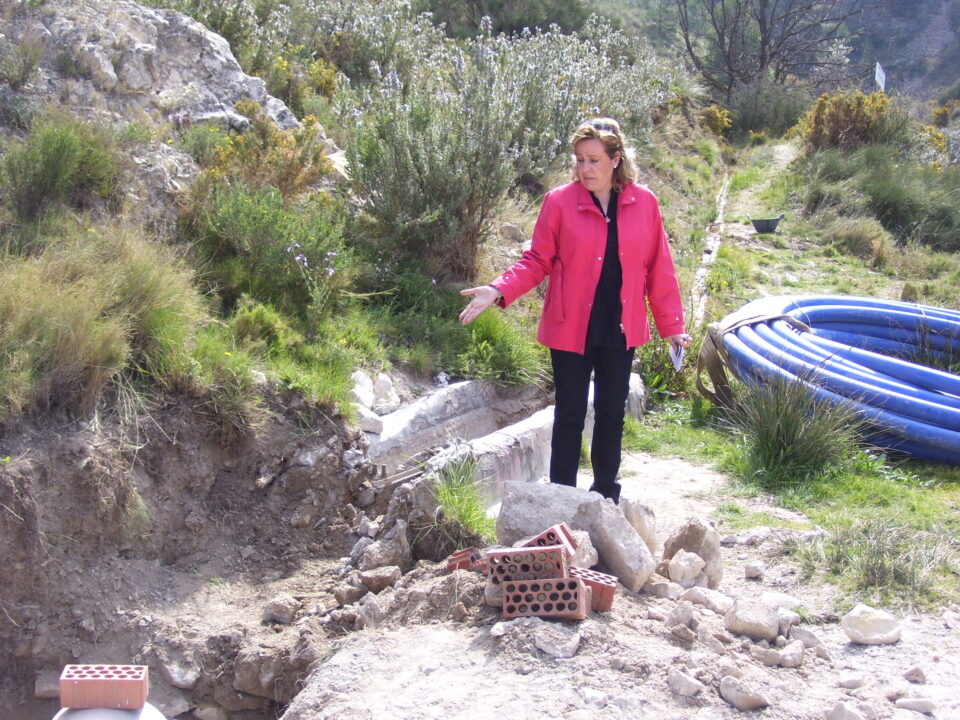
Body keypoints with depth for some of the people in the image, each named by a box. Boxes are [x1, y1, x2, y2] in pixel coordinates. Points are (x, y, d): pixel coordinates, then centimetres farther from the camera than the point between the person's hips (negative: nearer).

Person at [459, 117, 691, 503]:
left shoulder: (644, 203, -2)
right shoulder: (559, 202, -8)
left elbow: (658, 269, 3)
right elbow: (536, 262, -4)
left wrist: (672, 325, 4)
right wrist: (499, 291, -19)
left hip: (620, 329, 2)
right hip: (570, 329, -2)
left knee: (612, 413, 14)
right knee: (570, 414, 5)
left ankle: (606, 495, 30)